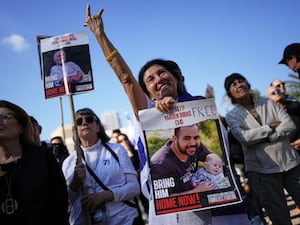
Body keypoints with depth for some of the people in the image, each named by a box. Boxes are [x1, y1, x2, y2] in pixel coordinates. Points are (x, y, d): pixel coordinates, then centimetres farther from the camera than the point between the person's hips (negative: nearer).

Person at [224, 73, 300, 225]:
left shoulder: (268, 103, 9)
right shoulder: (232, 115, 1)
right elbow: (244, 137, -16)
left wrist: (267, 137, -14)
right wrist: (271, 127, -9)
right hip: (262, 170, -3)